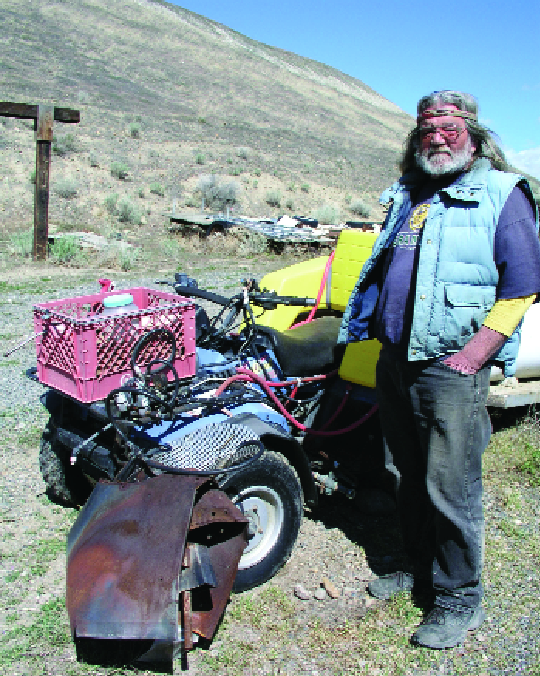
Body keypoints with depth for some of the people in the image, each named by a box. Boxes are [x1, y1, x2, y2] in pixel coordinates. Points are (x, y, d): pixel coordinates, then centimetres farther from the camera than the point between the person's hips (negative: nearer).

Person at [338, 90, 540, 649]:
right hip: (394, 359, 6)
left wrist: (471, 356, -16)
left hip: (451, 367, -6)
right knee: (411, 477, 17)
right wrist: (372, 332, 14)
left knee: (450, 488, 0)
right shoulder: (405, 196, 16)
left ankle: (460, 598, 19)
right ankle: (420, 568, 36)